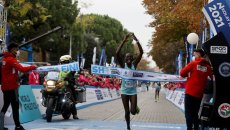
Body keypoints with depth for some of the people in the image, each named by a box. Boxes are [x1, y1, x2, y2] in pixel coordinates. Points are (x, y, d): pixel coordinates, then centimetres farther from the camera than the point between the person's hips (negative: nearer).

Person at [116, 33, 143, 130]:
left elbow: (141, 52, -13)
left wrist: (136, 40, -23)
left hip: (133, 91, 1)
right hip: (124, 91, 0)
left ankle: (135, 107, 31)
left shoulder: (134, 64, -3)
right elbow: (117, 53, -21)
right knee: (127, 111, 5)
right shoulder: (123, 65, -6)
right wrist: (124, 41, -27)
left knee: (133, 111, -5)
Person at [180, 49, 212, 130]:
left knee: (188, 112, -2)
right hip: (199, 94, 4)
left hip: (190, 92, -4)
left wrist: (188, 75, 16)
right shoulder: (208, 66, 4)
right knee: (195, 113, 14)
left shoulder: (193, 63, -5)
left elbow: (182, 73, -3)